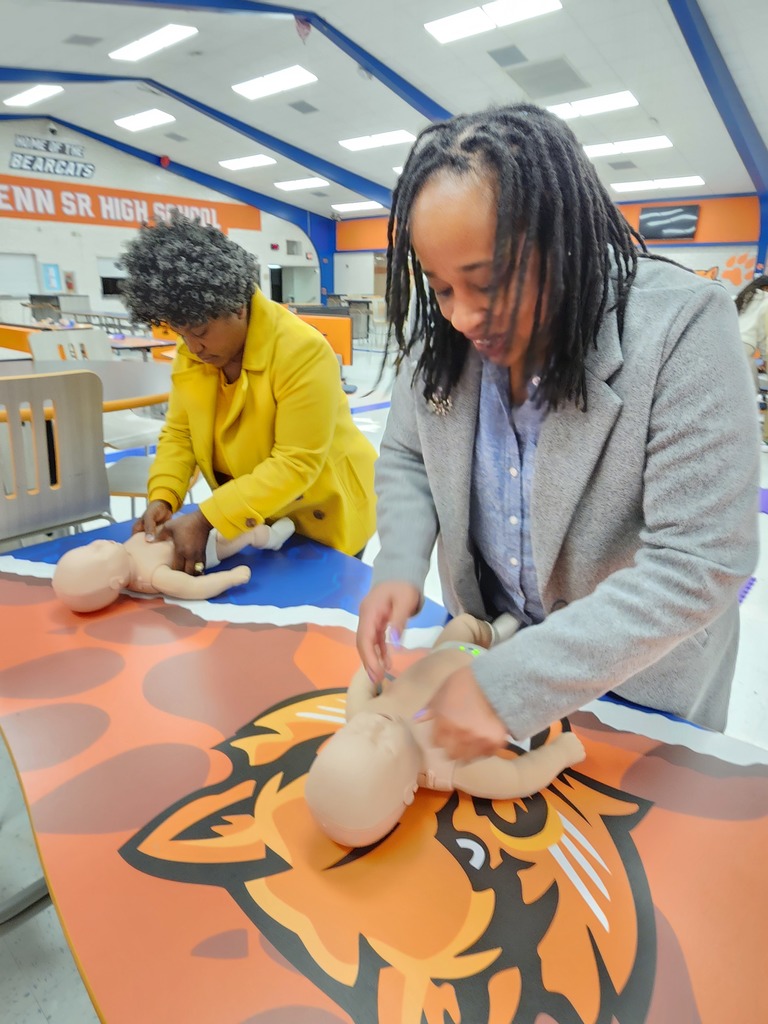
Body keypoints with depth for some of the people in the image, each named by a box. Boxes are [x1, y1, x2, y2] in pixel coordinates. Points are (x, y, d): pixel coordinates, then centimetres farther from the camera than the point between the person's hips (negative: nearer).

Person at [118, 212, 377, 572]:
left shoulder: (302, 351, -27)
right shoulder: (192, 353, -6)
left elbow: (297, 463, -29)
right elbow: (178, 433, 0)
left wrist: (206, 518, -32)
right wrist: (161, 498, -18)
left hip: (320, 514, -5)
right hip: (254, 515, 6)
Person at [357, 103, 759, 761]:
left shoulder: (682, 326, -27)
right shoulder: (438, 333, -13)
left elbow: (699, 564, -29)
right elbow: (405, 459, -1)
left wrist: (512, 685, -33)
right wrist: (399, 567, -21)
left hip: (639, 673, -3)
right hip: (484, 635, 4)